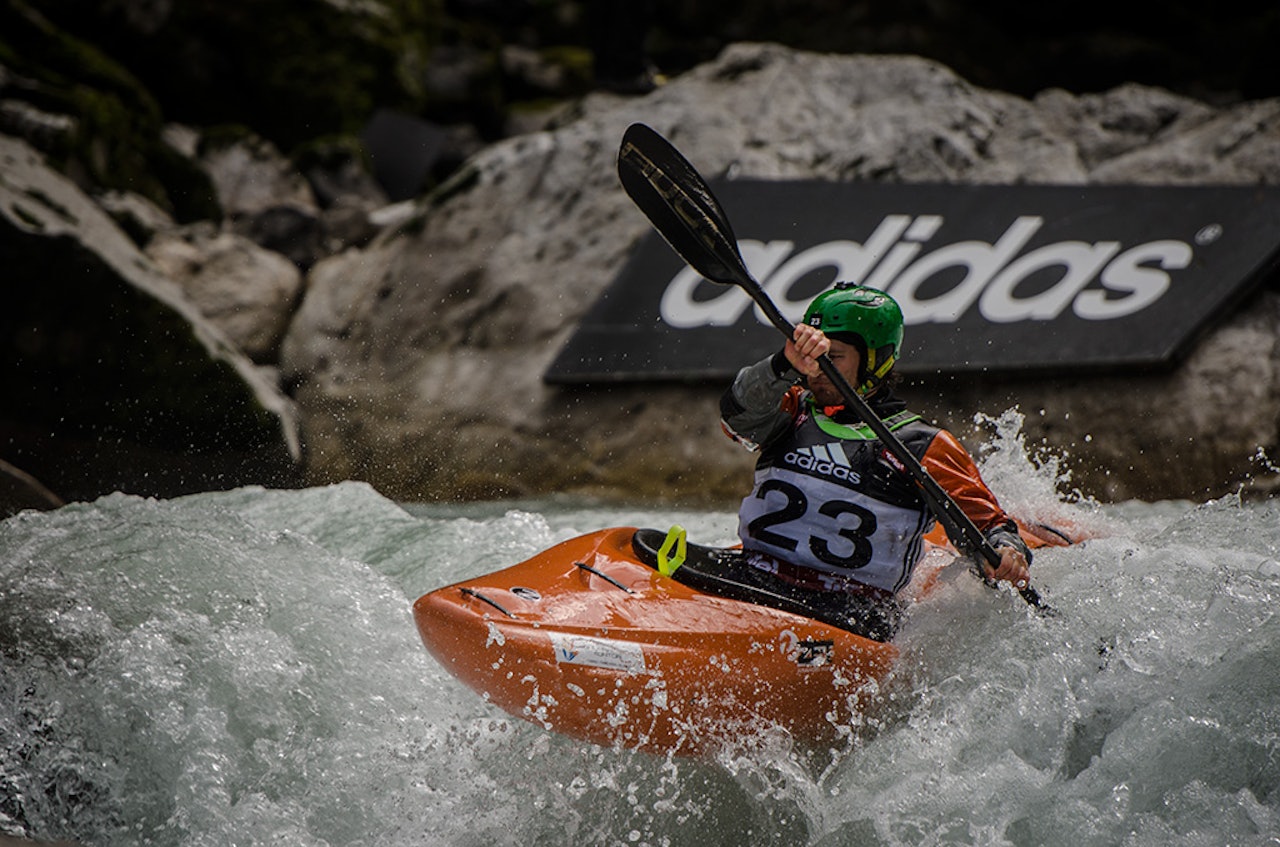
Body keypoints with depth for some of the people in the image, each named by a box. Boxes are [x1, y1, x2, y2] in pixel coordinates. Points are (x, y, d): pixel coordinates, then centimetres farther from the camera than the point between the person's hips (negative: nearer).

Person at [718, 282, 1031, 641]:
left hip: (849, 611, -2)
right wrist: (787, 365, -23)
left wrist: (1007, 554, -17)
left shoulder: (923, 447, 9)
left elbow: (988, 522, 7)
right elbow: (739, 414, -4)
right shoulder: (793, 412, 18)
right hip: (749, 584, 3)